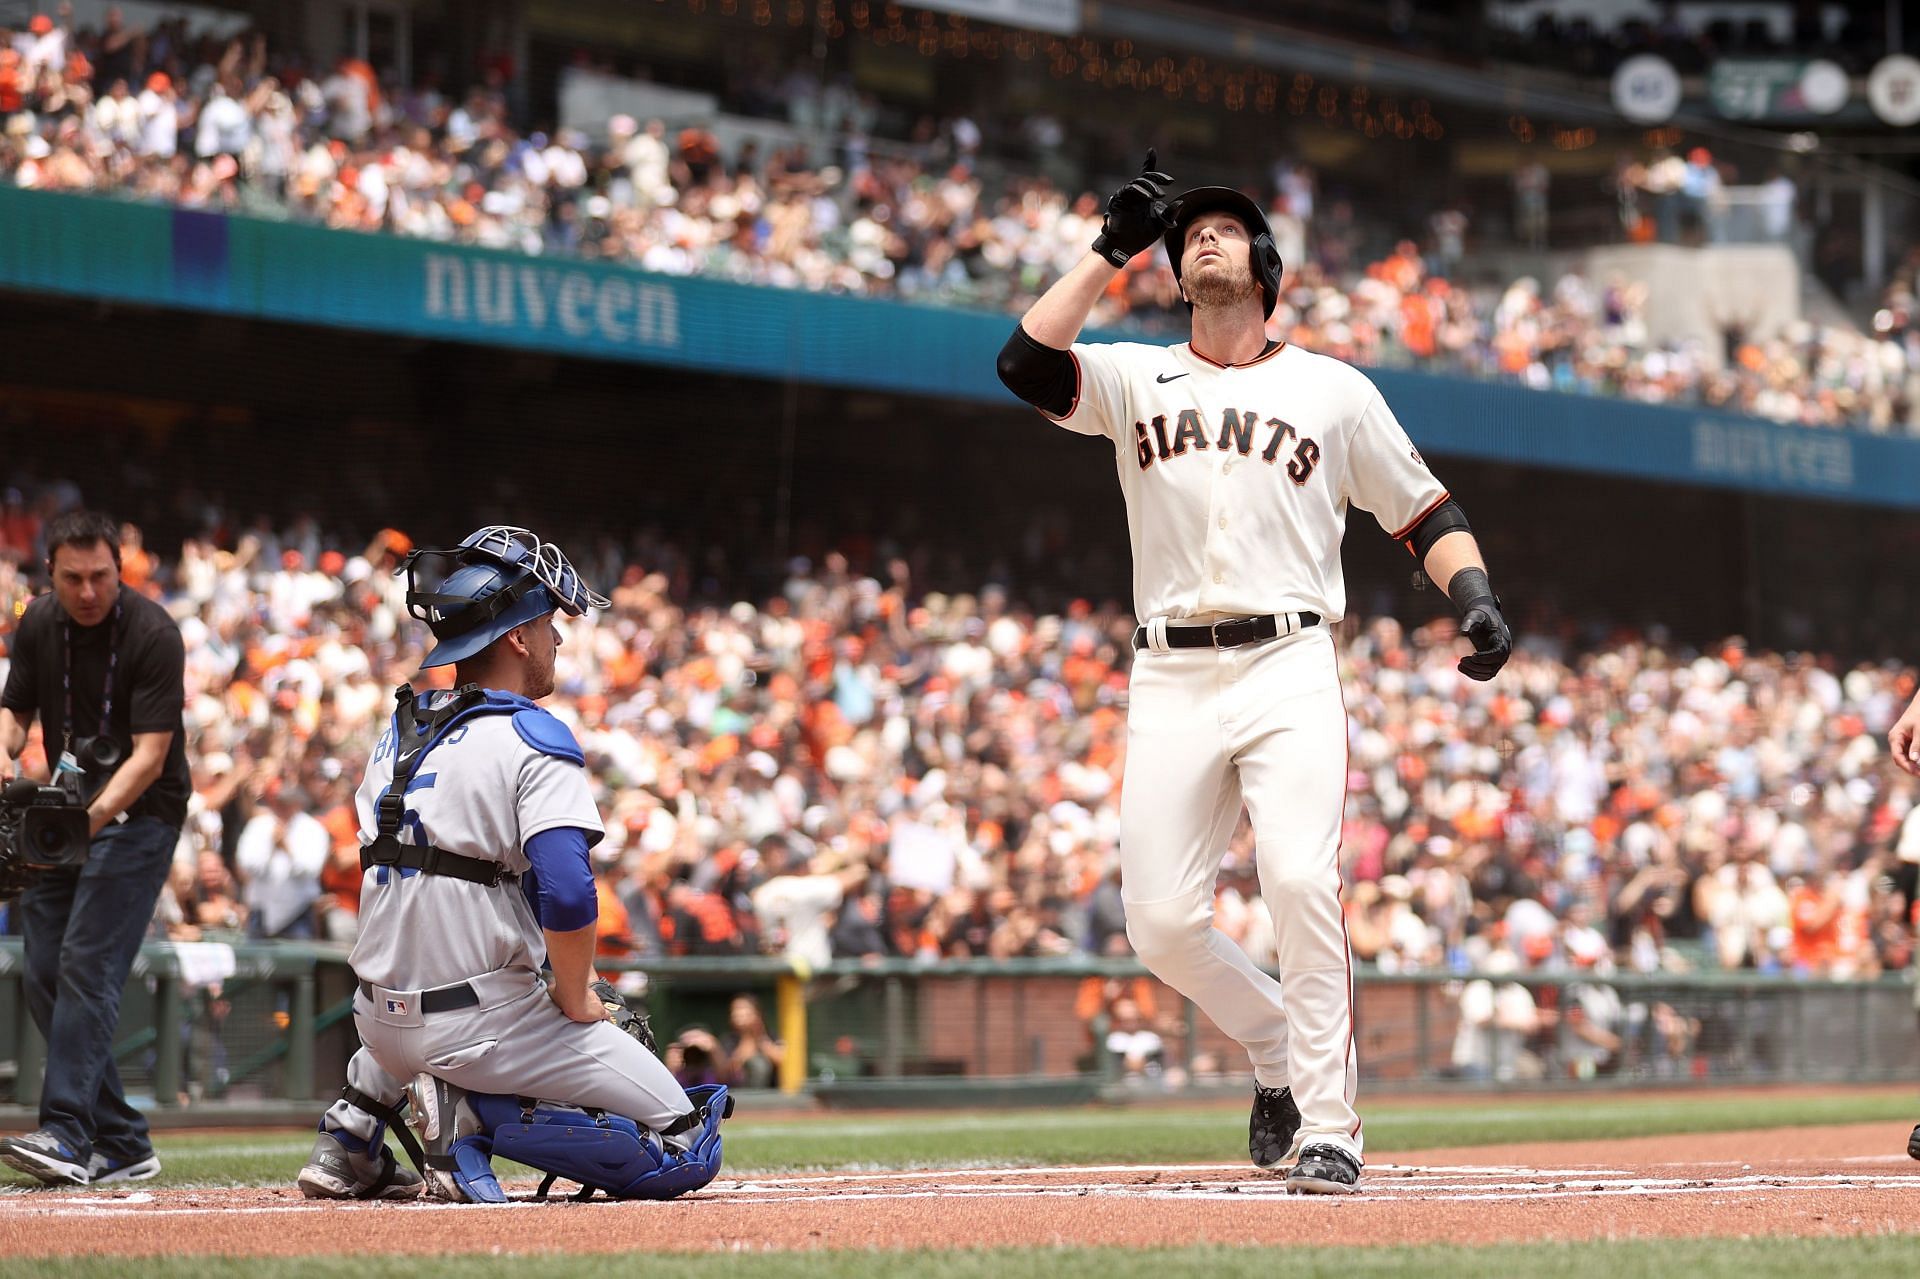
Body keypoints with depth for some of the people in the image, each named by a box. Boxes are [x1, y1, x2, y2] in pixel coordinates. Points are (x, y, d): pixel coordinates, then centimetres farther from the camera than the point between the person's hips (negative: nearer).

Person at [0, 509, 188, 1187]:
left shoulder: (153, 634, -18)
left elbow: (150, 754, -22)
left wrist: (97, 815, -37)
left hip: (138, 808, -7)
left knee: (88, 964, -18)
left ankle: (68, 1133, -23)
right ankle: (122, 1144, 9)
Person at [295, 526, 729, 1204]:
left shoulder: (398, 734, 11)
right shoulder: (534, 741, -12)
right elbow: (567, 895, -24)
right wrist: (575, 1000, -6)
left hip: (378, 1022, 7)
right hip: (481, 1029, -7)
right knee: (686, 1151, -2)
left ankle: (353, 1132, 23)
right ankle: (479, 1116, -13)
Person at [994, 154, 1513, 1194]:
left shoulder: (1333, 390, 13)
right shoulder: (1134, 378, 14)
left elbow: (1425, 512, 14)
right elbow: (1026, 364, -5)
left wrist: (1474, 598, -5)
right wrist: (1111, 249, -1)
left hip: (1289, 670, -2)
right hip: (1169, 680, 2)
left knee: (1301, 881, -22)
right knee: (1161, 922, -5)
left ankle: (1328, 1129, -16)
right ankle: (1275, 1043, 24)